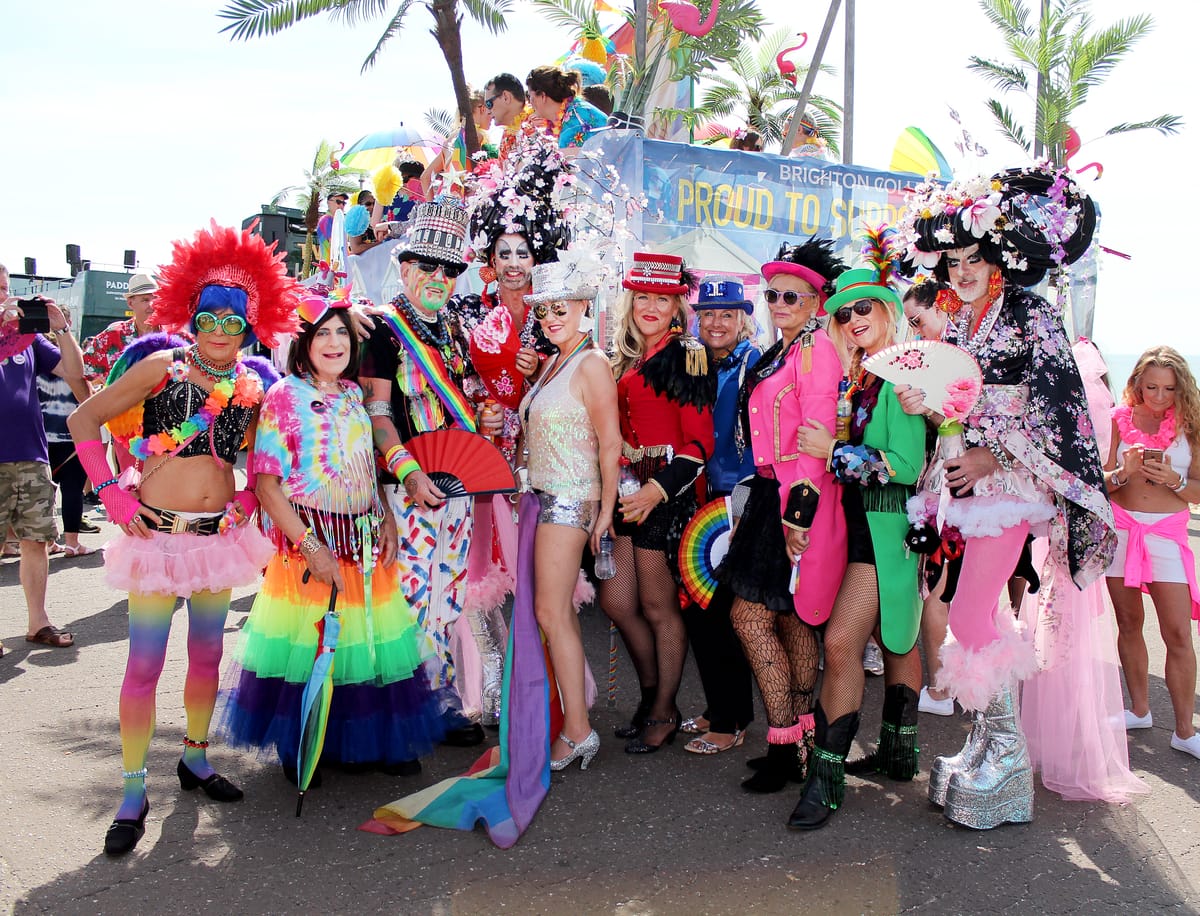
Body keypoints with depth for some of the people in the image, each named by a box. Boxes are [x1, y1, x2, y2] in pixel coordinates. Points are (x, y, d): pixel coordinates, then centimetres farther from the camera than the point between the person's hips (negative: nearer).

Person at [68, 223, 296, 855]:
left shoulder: (253, 386, 5)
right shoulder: (162, 366, -5)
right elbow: (84, 420, -2)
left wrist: (250, 497, 3)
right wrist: (109, 491, -8)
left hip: (218, 533, 4)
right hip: (156, 531, -4)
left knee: (207, 654, 13)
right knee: (144, 664, -3)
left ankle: (196, 759, 30)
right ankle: (133, 793, 8)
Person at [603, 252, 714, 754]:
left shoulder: (686, 355, -7)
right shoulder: (626, 358, 15)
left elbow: (700, 442, -12)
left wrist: (657, 488, -20)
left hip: (666, 492, -7)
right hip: (627, 489, 7)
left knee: (658, 607, 1)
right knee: (616, 600, 9)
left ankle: (663, 713, 17)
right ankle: (651, 694, 28)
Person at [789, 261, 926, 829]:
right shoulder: (859, 377, 13)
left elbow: (906, 465, -18)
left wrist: (834, 451, -15)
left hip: (889, 525, -9)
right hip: (865, 522, 9)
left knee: (841, 640, -13)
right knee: (895, 636, 17)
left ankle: (827, 776, -6)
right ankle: (898, 752, 28)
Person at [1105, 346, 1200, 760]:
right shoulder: (1122, 419, 3)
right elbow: (1102, 481, 4)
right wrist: (1123, 472, -16)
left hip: (1167, 532, -2)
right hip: (1120, 527, 2)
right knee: (1128, 624, 10)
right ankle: (1140, 710, 23)